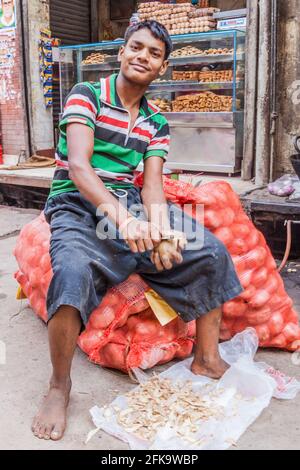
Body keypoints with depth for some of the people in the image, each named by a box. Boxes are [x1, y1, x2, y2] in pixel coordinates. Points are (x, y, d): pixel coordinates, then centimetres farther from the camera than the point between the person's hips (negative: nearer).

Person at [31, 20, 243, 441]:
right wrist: (122, 219, -36)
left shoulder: (156, 121, 10)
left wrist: (161, 231, -24)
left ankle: (207, 359, 6)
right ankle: (59, 387, -14)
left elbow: (152, 185, -1)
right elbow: (79, 166, -19)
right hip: (78, 205, -5)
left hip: (130, 204, 5)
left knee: (212, 253, -9)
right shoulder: (86, 96, -4)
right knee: (74, 272, -38)